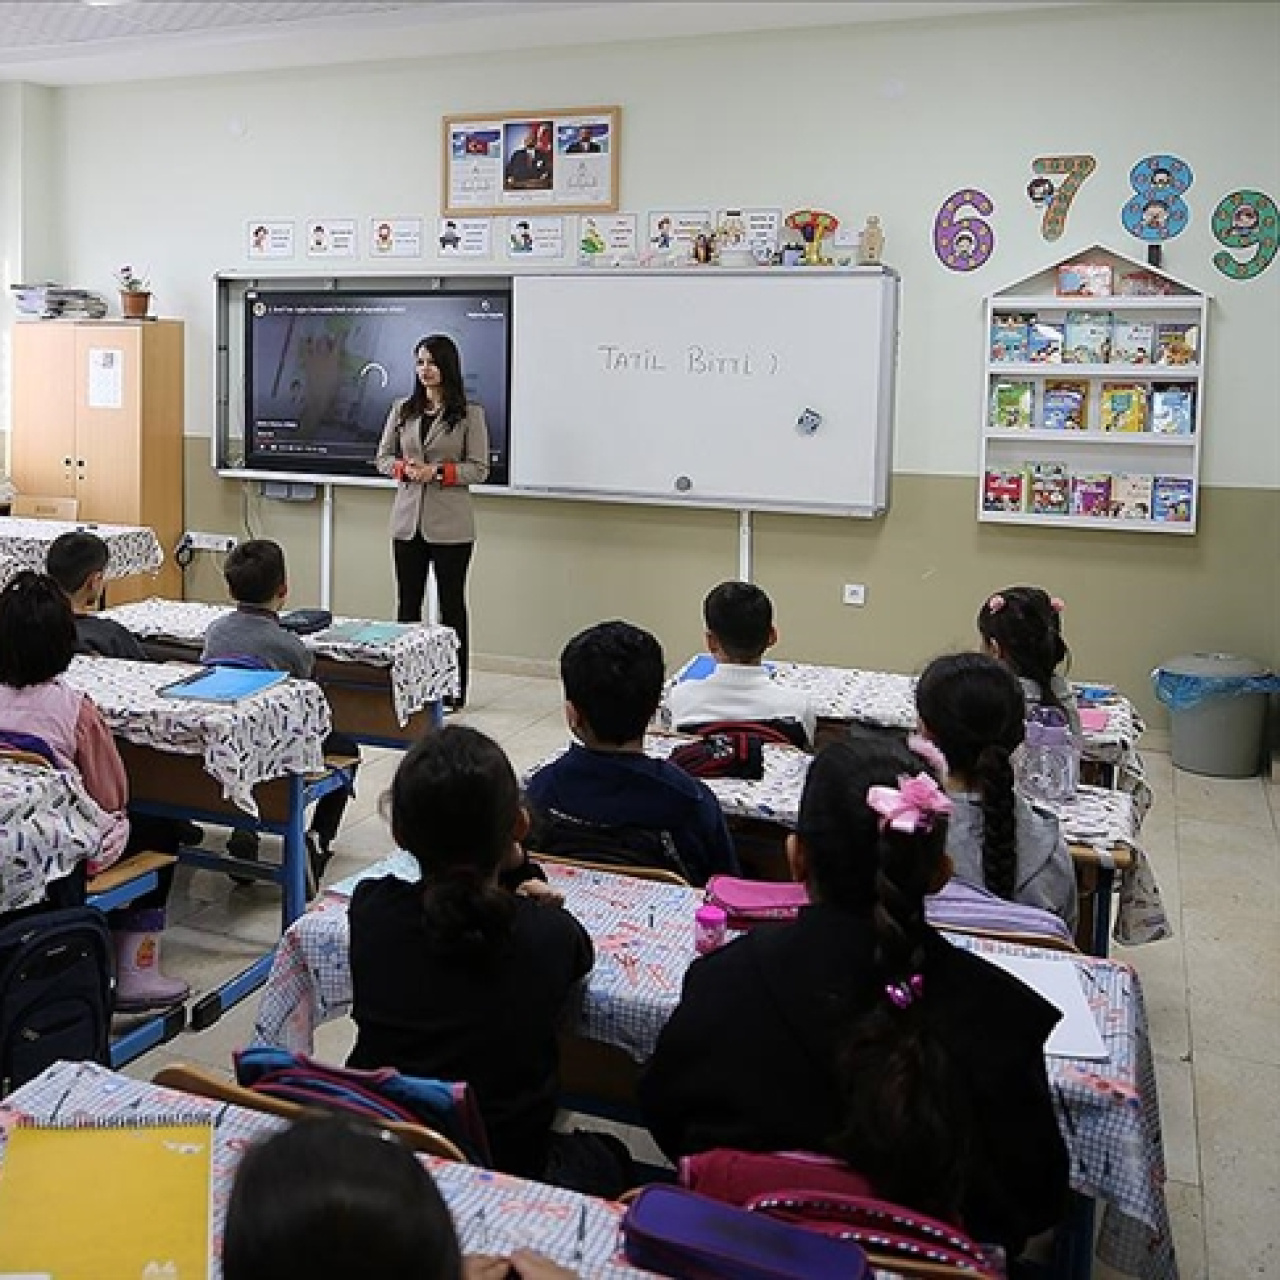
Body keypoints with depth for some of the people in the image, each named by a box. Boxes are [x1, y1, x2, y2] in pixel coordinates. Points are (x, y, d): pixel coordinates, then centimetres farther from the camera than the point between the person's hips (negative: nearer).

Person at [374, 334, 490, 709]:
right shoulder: (403, 410, 9)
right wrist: (405, 468, -9)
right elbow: (383, 457, 12)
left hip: (450, 526, -4)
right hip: (407, 521, 4)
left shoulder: (470, 413, -4)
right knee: (407, 603, 9)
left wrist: (437, 472, -17)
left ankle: (453, 689, 12)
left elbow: (479, 469, -6)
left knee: (451, 603, 5)